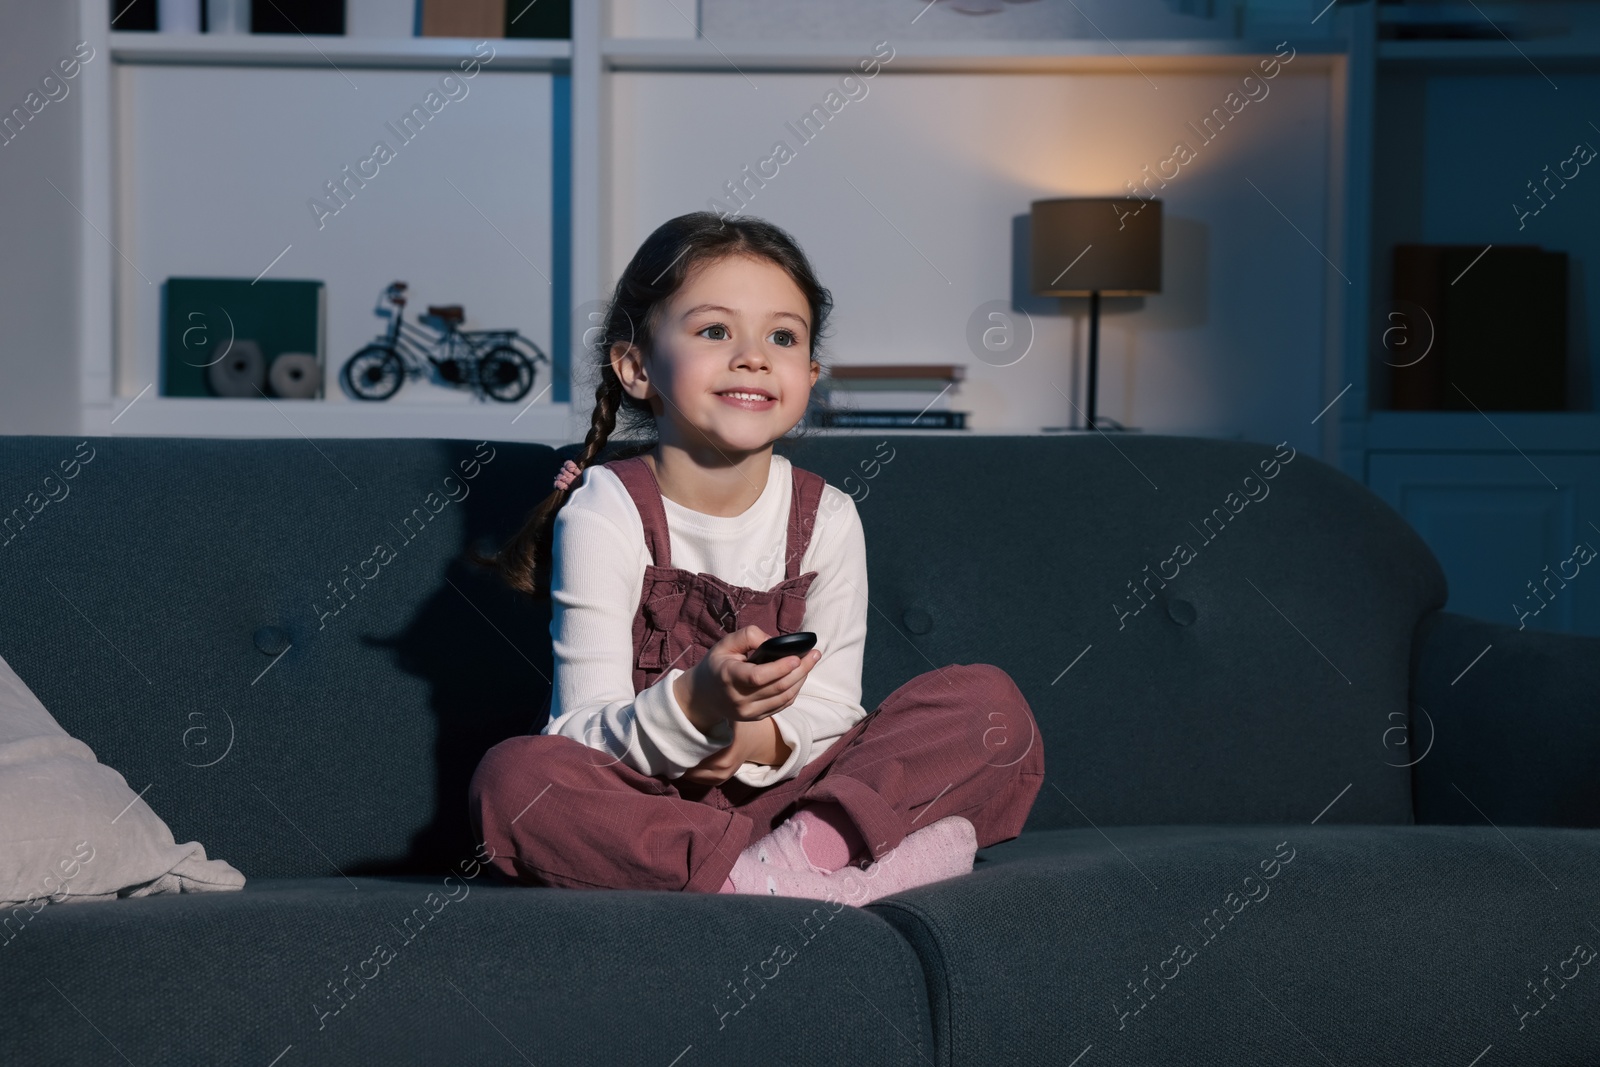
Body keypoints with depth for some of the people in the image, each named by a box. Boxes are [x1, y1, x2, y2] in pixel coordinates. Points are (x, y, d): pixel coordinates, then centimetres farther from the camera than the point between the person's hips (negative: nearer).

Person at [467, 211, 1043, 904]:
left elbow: (832, 706, 3)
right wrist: (696, 704, -36)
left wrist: (767, 737, -20)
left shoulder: (827, 519, 2)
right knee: (512, 779, -36)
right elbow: (585, 737, -15)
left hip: (780, 790, 3)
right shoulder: (605, 515, -9)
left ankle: (815, 843, -30)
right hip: (641, 804, -3)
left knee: (990, 700, -10)